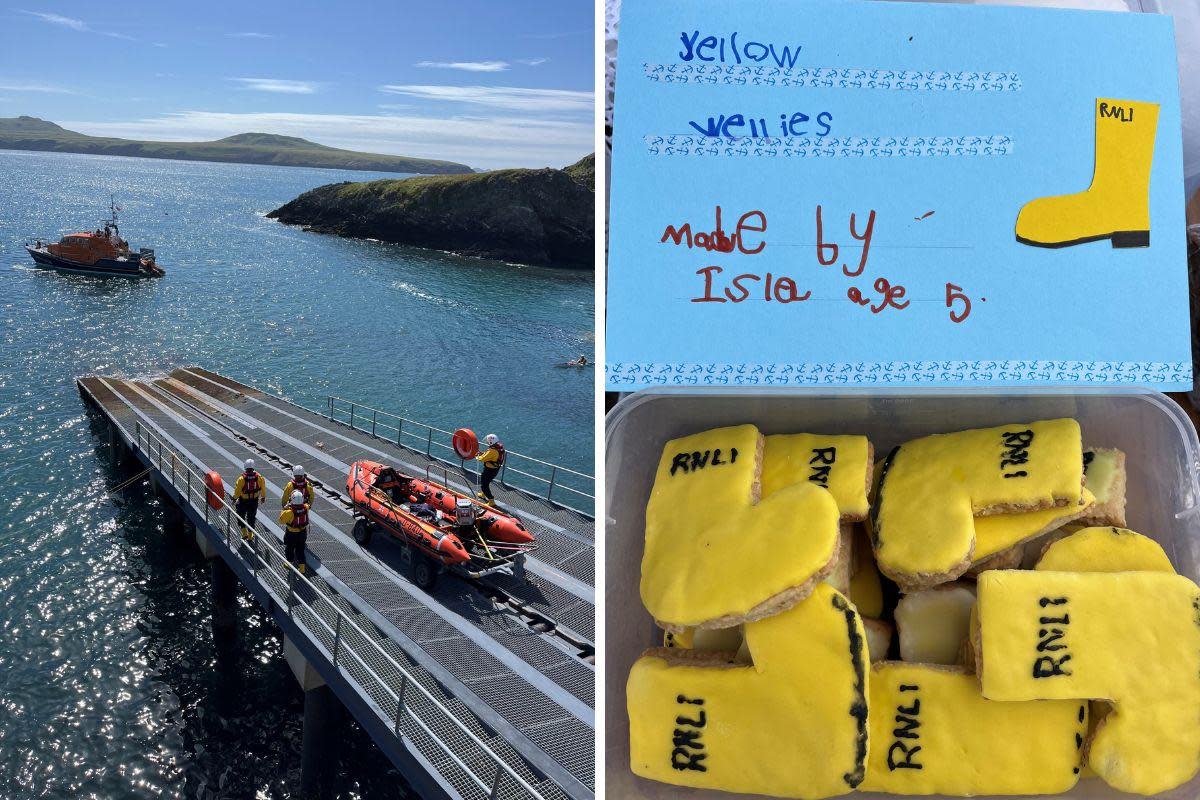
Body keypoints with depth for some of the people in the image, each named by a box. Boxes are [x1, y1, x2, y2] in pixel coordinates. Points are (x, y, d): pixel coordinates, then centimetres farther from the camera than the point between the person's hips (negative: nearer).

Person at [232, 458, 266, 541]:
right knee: (251, 518, 16)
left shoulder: (242, 478, -20)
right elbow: (263, 488, -1)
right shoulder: (259, 477, -13)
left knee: (241, 516, 21)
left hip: (243, 501, -2)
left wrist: (235, 498, 9)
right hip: (254, 501, 2)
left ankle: (244, 533, 18)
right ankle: (250, 536, 23)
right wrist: (263, 497, 15)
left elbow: (237, 490, -10)